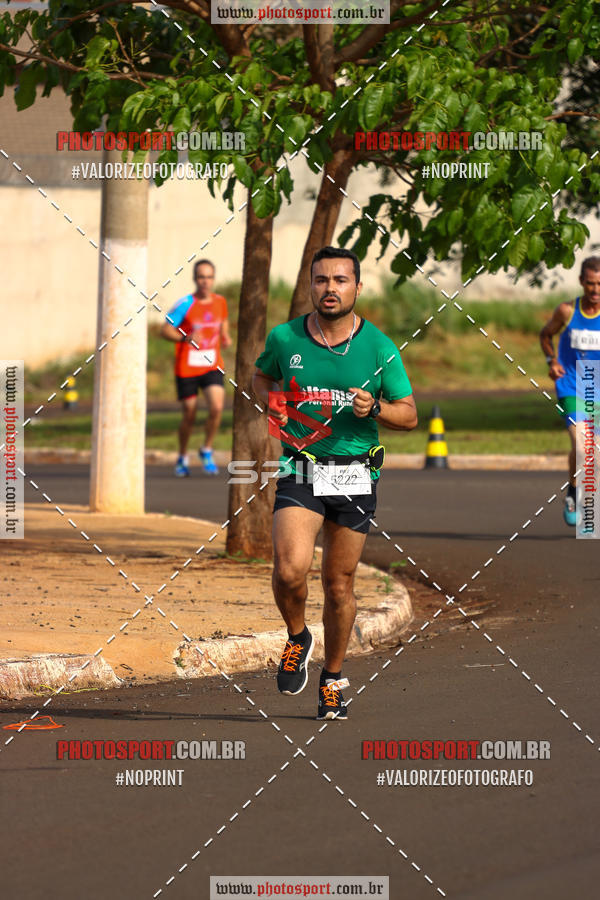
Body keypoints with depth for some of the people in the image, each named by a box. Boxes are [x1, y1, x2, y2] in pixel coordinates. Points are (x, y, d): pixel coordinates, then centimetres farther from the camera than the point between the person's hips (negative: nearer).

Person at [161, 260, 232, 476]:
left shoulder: (220, 302, 3)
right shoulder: (185, 304, -11)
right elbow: (165, 330, -10)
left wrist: (225, 337, 1)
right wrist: (186, 338, -27)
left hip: (212, 367, 3)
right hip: (187, 368, -3)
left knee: (217, 408, -17)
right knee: (189, 416, 4)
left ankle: (206, 451, 5)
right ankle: (183, 457, 28)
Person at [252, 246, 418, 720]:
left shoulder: (380, 348, -3)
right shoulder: (284, 339, 0)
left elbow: (409, 414, 3)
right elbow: (262, 375, 22)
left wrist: (375, 408, -17)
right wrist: (273, 402, 0)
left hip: (355, 476, 0)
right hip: (301, 472, 0)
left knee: (339, 583, 7)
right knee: (290, 570, -20)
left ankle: (333, 679, 27)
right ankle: (297, 638, 11)